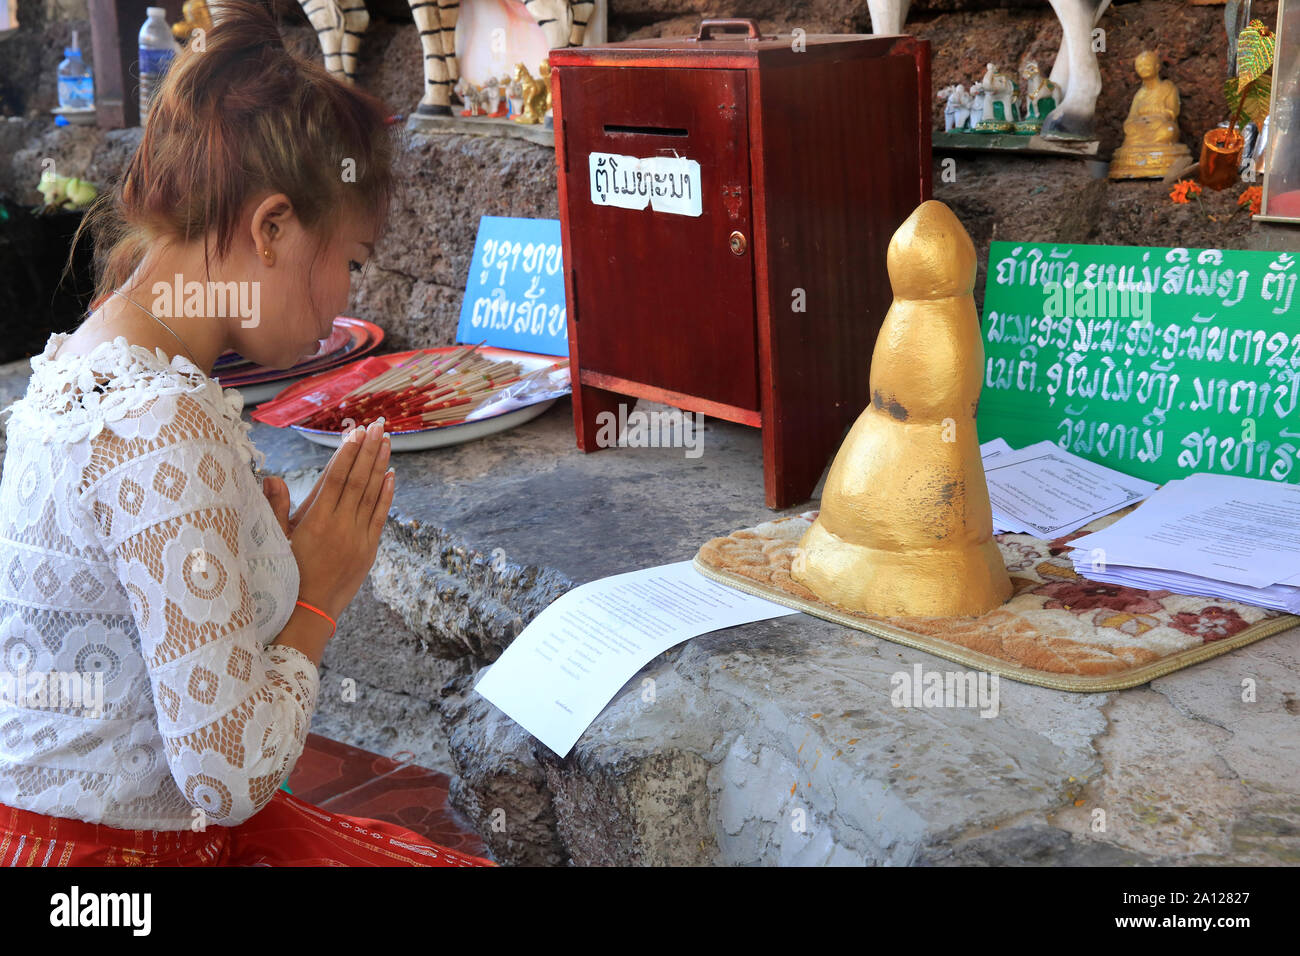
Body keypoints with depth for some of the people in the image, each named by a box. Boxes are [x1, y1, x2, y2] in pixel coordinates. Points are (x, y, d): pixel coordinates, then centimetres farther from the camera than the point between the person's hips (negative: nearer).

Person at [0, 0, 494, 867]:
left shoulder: (84, 363, 4)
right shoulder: (163, 430, -26)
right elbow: (231, 774, -25)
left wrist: (279, 563, -3)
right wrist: (319, 599, -11)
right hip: (107, 844, -9)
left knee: (468, 858, 9)